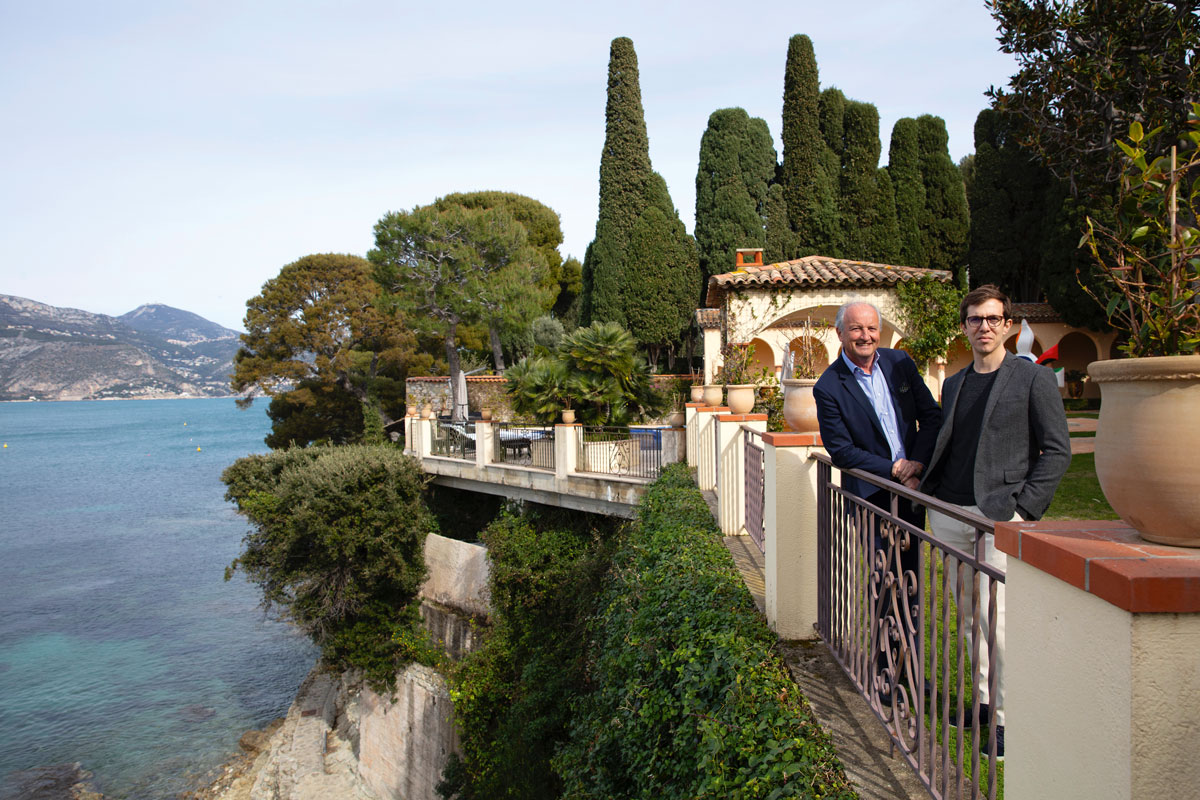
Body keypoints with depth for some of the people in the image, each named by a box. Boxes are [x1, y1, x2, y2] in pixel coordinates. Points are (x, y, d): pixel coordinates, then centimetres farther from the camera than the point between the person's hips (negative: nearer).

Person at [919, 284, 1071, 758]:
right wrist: (926, 486, 9)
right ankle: (982, 699, 25)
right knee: (966, 613, 12)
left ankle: (1008, 719, 5)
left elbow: (1057, 450, -3)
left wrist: (1024, 506, -10)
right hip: (949, 513, 6)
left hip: (1001, 514, -6)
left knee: (996, 619, -8)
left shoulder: (1034, 379, 0)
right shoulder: (953, 384, 17)